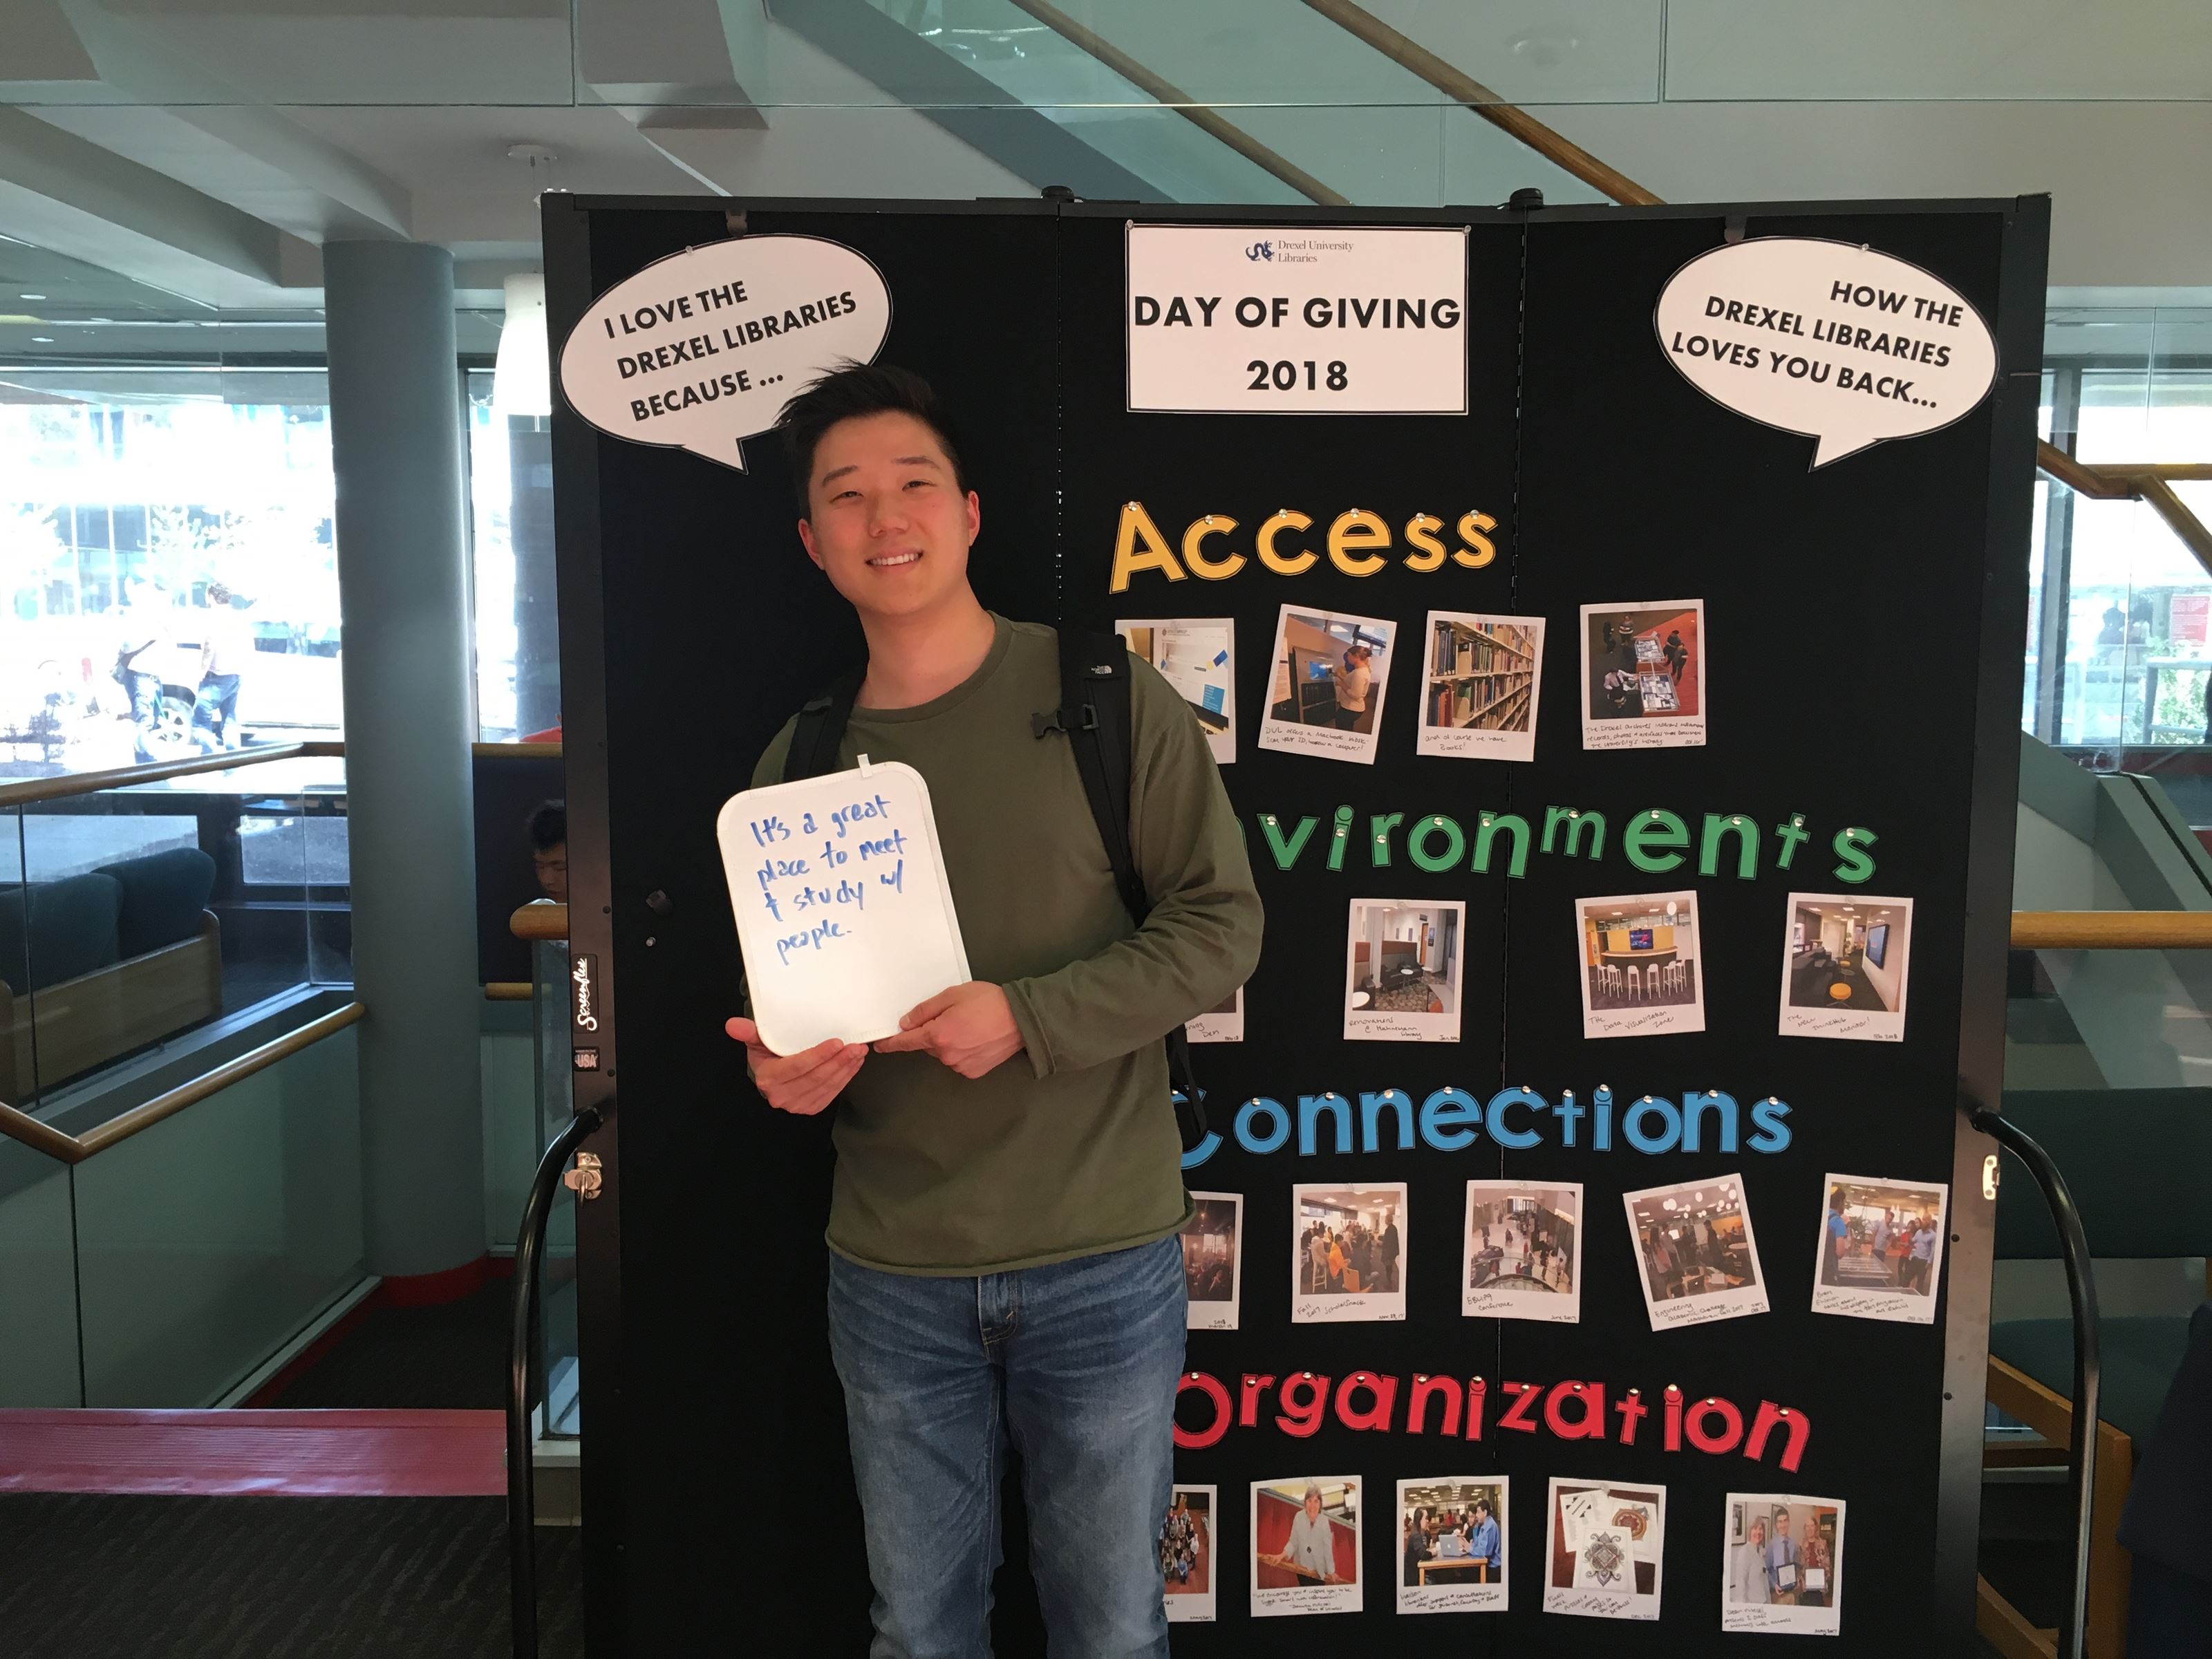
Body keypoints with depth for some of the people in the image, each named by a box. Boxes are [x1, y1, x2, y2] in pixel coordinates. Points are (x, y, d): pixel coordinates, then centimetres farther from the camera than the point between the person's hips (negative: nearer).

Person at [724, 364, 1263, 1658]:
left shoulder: (1107, 701, -6)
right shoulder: (801, 759, 5)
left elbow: (1221, 926, -8)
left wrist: (1028, 1018, -20)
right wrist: (782, 1065, -8)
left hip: (1099, 1258, -3)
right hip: (892, 1271, 3)